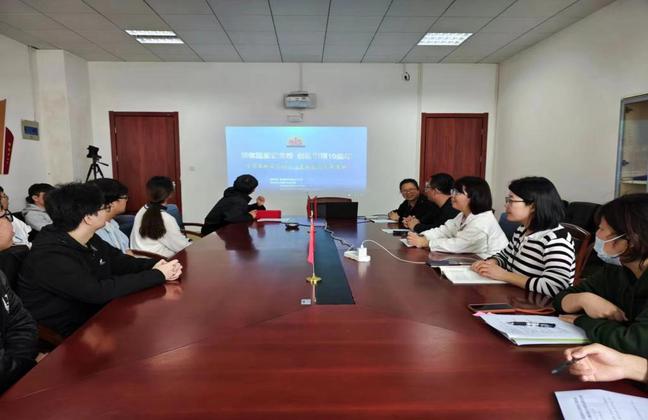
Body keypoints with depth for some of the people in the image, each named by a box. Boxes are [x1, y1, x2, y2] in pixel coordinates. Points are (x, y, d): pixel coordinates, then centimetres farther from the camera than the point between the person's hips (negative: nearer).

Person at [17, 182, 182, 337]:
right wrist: (157, 275, -29)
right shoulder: (50, 257, -27)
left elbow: (119, 261, 8)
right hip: (61, 335, -8)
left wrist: (154, 266, -13)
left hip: (93, 315, 8)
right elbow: (98, 292, -33)